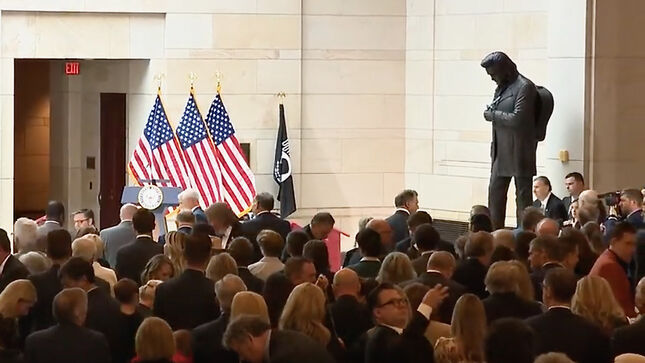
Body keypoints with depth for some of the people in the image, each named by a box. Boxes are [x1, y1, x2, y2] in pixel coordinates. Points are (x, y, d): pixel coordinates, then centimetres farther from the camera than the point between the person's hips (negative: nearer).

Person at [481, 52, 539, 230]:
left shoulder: (524, 87, -13)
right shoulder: (502, 87, 14)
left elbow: (517, 119, -21)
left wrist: (493, 115, -11)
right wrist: (491, 112, 6)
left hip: (519, 150, -9)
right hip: (501, 151, 9)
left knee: (523, 195, -1)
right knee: (495, 192, 10)